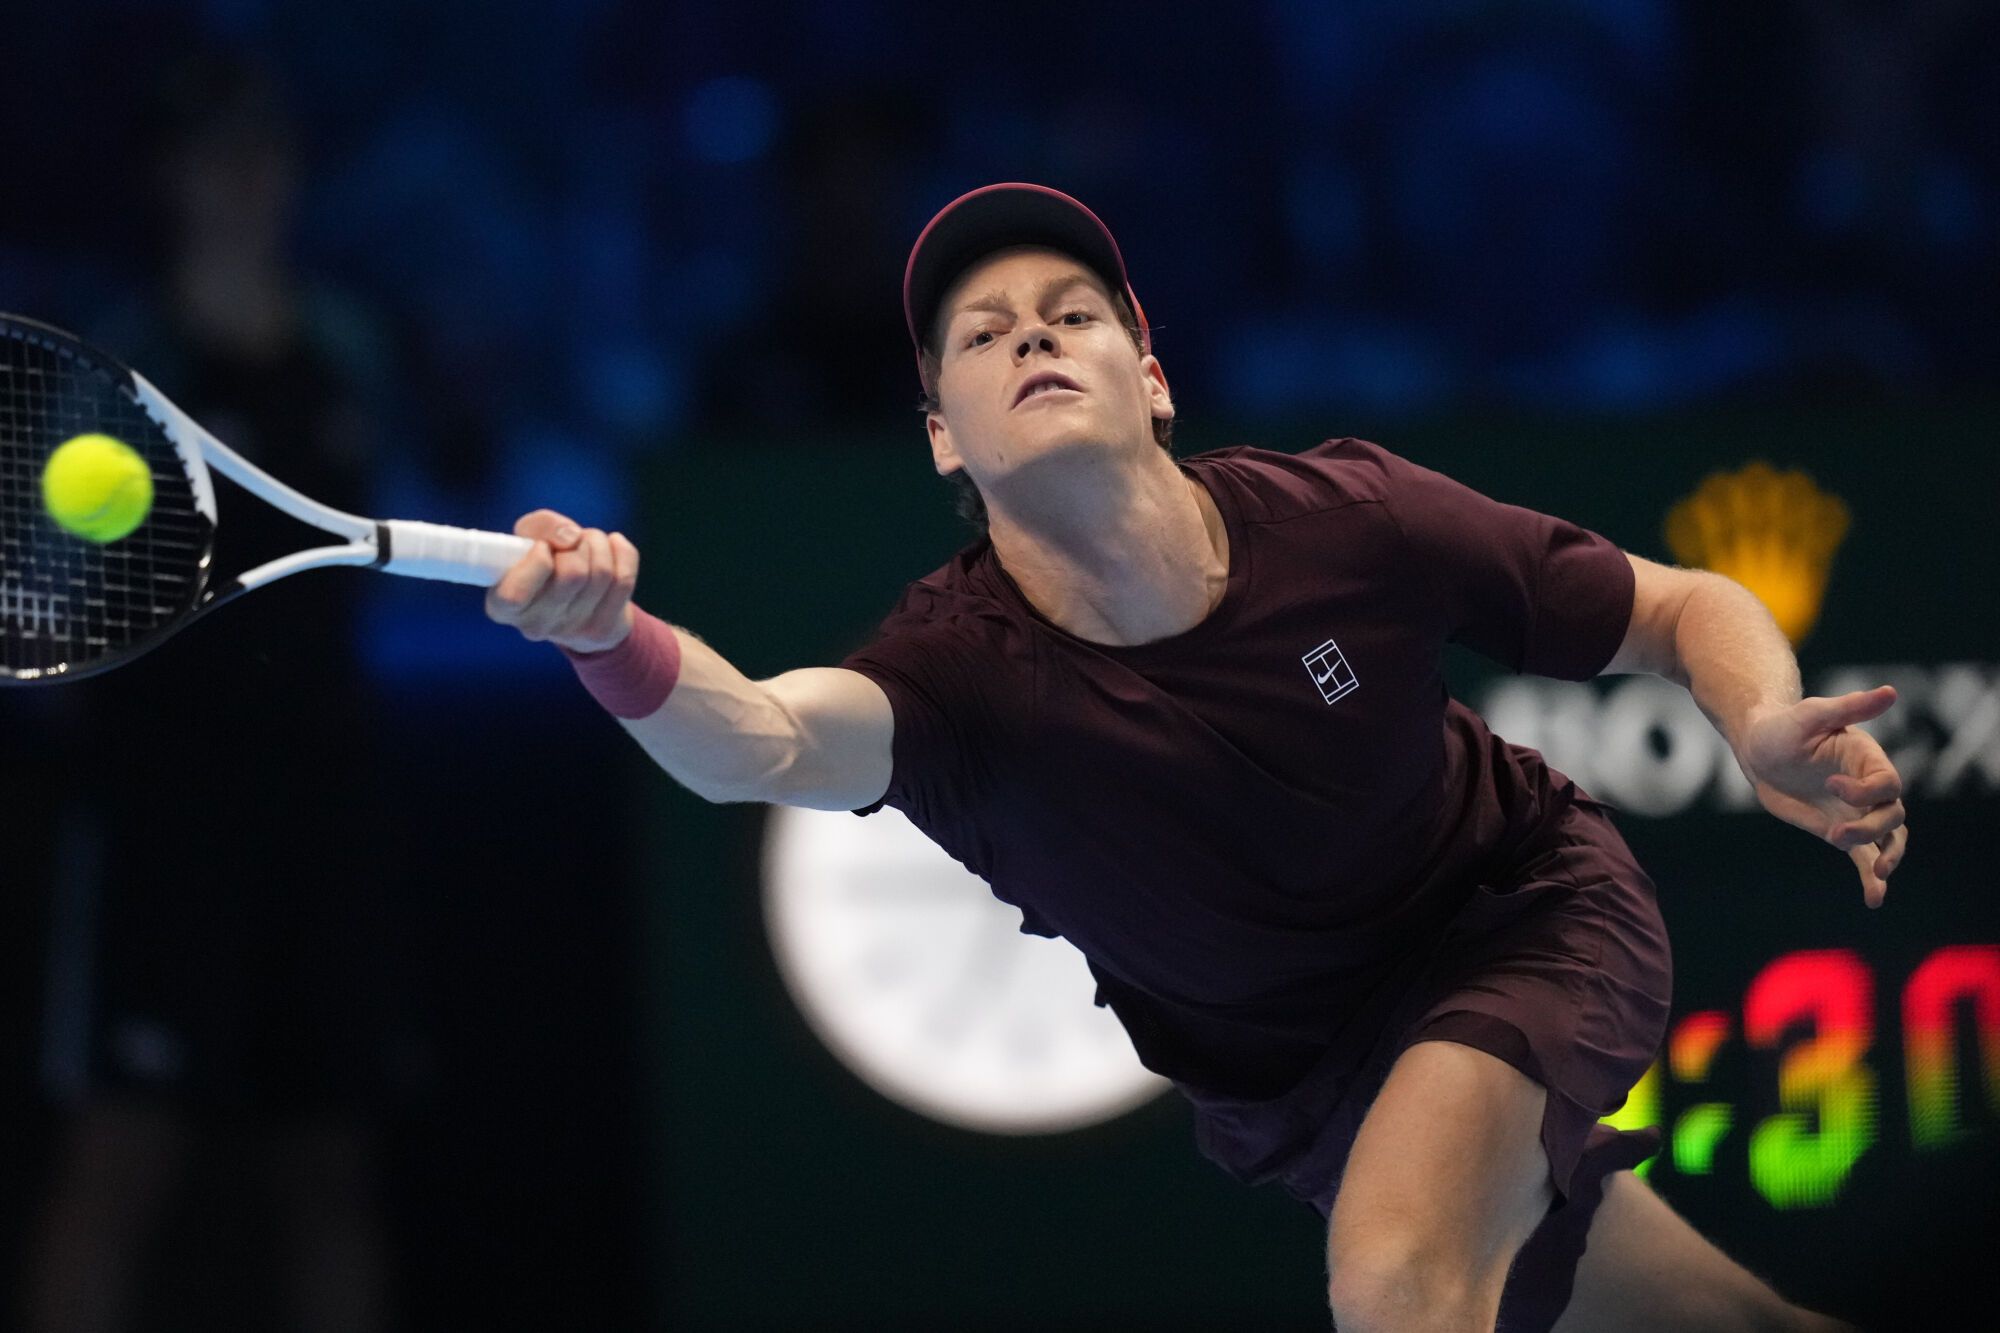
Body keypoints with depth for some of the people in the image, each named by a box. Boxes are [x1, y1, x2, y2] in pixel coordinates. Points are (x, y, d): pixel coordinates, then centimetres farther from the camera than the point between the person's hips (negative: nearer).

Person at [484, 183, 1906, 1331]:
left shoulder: (1345, 521, -24)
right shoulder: (966, 670, -27)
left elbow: (1690, 610, -12)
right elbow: (770, 741, -50)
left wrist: (1769, 730, -35)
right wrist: (620, 646, -73)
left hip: (1524, 914, -2)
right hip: (1288, 1075, 2)